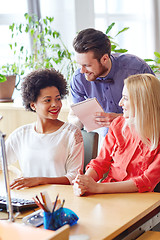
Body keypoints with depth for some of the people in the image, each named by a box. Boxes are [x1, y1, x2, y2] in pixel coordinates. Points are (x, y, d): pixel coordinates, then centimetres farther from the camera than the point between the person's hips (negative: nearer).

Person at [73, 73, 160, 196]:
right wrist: (84, 181, -16)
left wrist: (98, 187, -23)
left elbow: (147, 182, -16)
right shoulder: (118, 124, 5)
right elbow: (101, 162, 6)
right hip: (110, 193, 4)